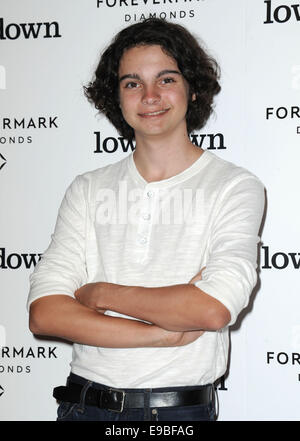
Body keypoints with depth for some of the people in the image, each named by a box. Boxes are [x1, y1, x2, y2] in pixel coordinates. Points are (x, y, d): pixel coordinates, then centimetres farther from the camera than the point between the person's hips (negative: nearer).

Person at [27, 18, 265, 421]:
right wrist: (164, 333, -16)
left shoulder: (234, 187, -5)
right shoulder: (87, 190, 4)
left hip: (181, 409, -2)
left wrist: (102, 293, -8)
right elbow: (45, 313, -6)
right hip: (84, 404, 3)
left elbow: (214, 309, -19)